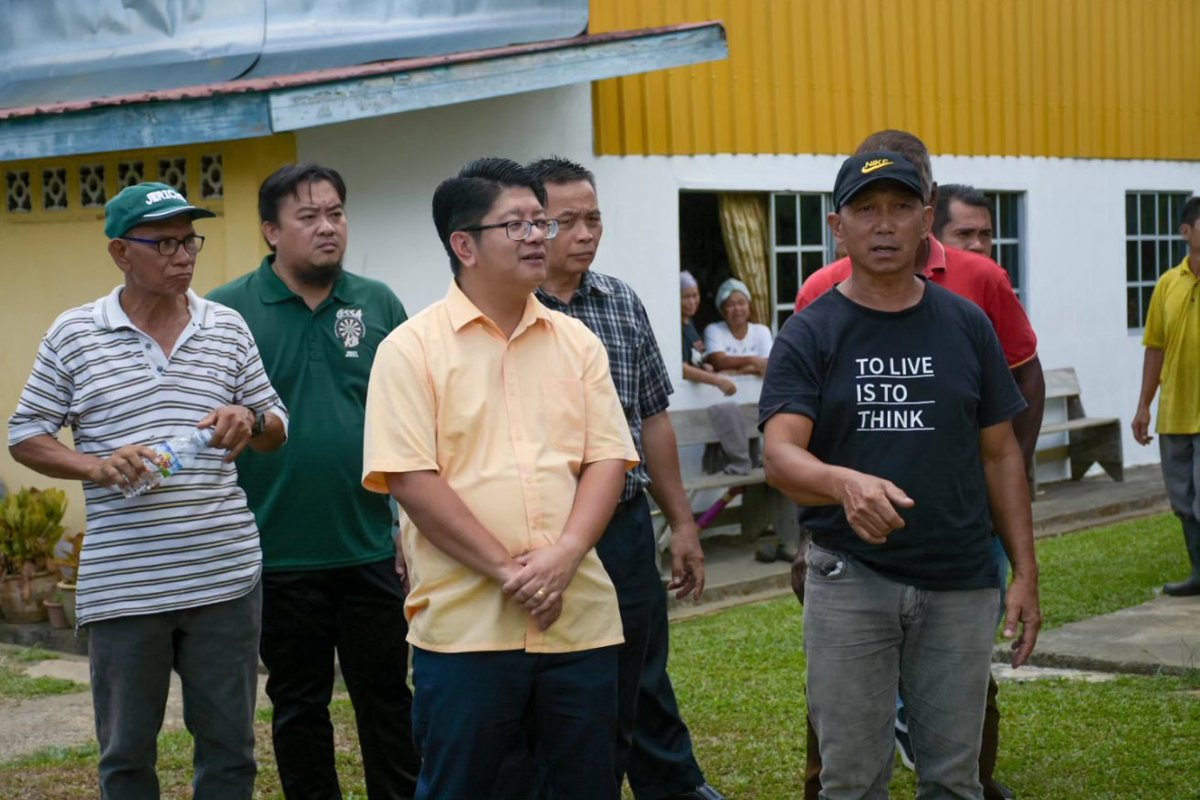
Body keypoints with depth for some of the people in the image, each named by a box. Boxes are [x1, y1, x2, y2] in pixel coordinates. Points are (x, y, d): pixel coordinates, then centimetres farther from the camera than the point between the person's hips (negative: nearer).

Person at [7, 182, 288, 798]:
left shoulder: (228, 328, 7)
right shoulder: (73, 335, 1)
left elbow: (276, 430, 14)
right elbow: (25, 436, 4)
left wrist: (250, 420, -10)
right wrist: (96, 467, -14)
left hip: (225, 578, 2)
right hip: (122, 585, -1)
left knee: (229, 746, 9)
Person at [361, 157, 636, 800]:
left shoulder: (576, 343, 10)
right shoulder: (411, 349, -3)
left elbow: (608, 459, 4)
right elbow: (409, 477, -10)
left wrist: (564, 554, -13)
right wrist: (506, 570, -15)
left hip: (579, 618, 4)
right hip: (463, 626, -4)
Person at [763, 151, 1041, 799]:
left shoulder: (967, 325, 6)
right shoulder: (808, 336, -3)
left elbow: (1000, 455, 9)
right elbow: (780, 456, -15)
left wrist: (1025, 572, 3)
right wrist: (845, 483, -37)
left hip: (960, 583, 2)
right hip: (850, 582, -2)